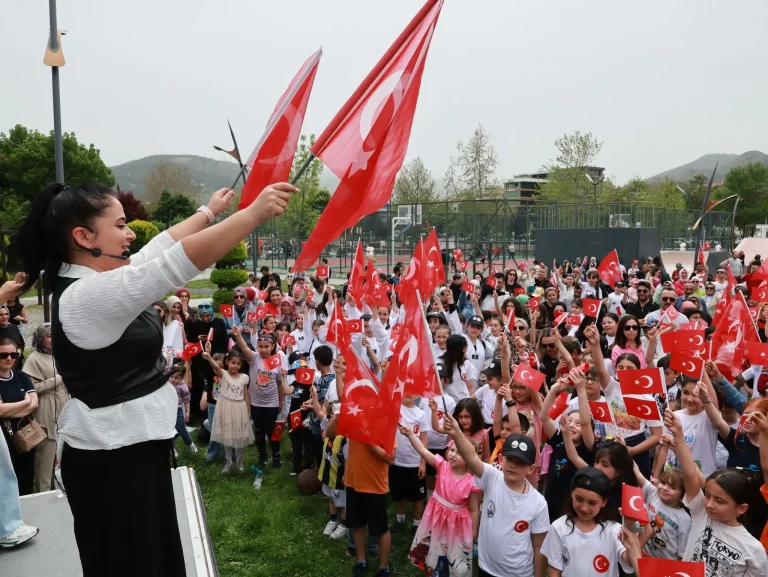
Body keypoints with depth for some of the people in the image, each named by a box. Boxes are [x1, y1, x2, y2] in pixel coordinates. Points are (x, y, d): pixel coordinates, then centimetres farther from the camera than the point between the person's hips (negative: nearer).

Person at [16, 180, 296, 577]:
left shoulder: (93, 282, 4)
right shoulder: (89, 295, -26)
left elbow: (162, 246, 15)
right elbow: (185, 257, -32)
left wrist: (209, 211, 23)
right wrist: (255, 212, -29)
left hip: (129, 445, 10)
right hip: (113, 456, -10)